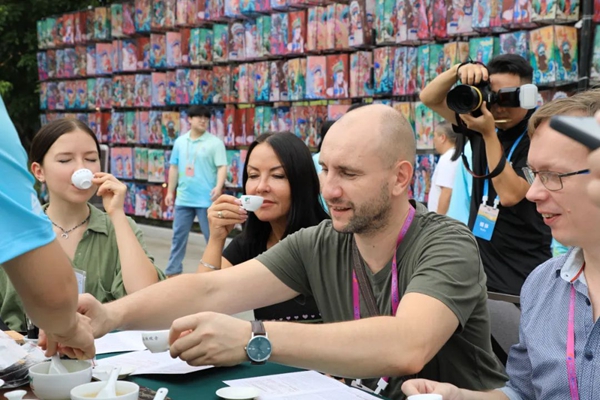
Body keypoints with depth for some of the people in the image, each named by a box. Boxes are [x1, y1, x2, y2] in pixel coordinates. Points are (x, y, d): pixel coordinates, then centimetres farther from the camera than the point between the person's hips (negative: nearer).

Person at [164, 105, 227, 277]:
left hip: (206, 199, -4)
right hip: (183, 198, 4)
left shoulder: (215, 142, -5)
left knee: (212, 237, 2)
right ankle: (172, 271, 21)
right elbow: (174, 167, 14)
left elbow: (222, 167, -12)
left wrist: (218, 187, -28)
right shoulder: (180, 142, 9)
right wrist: (170, 191, 11)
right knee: (178, 236, 11)